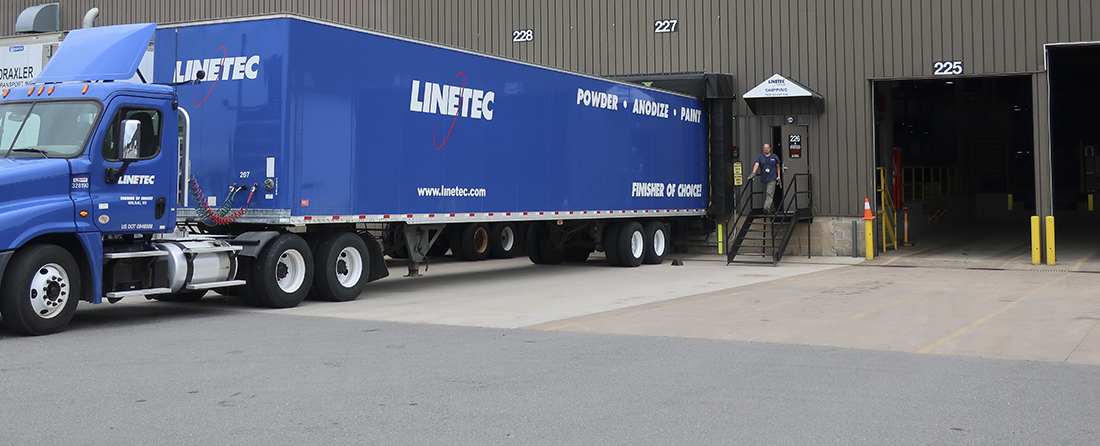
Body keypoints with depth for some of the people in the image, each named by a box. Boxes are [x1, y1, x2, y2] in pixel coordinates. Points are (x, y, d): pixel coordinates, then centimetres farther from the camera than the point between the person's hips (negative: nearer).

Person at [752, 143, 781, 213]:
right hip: (764, 179, 3)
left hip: (772, 179, -3)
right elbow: (756, 165, -9)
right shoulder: (760, 157, 6)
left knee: (769, 194, -17)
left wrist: (778, 176, 5)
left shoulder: (775, 157, 6)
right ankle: (772, 208, 23)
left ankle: (767, 208, -29)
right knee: (765, 195, 10)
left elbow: (778, 167, 13)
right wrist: (753, 172, -26)